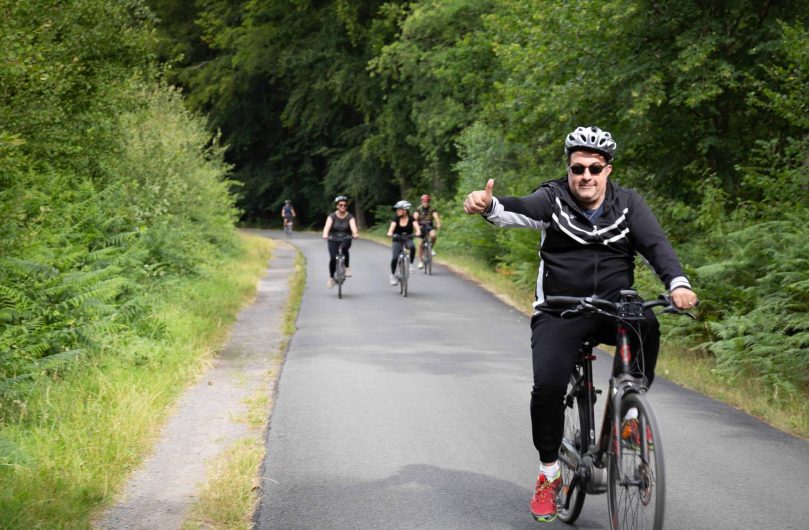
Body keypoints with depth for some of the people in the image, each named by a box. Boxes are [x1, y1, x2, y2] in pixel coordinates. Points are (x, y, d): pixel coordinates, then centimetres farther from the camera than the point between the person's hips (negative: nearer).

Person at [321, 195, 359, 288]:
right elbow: (327, 225, -24)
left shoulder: (350, 216, -5)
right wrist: (325, 234, -45)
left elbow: (353, 225, -23)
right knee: (333, 258, -18)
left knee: (344, 247, -35)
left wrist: (355, 233, -46)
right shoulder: (332, 216, -6)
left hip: (345, 239, 0)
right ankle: (331, 277, 6)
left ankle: (346, 267, -16)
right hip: (333, 240, 0)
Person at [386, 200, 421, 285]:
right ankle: (392, 275, 4)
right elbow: (392, 226, -21)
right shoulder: (396, 219, -5)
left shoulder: (411, 219, -7)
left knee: (412, 247, -36)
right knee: (395, 257, -16)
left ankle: (411, 264, -16)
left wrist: (418, 232, -45)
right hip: (397, 240, 1)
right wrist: (390, 233, -43)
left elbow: (416, 225, -22)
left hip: (408, 239, -1)